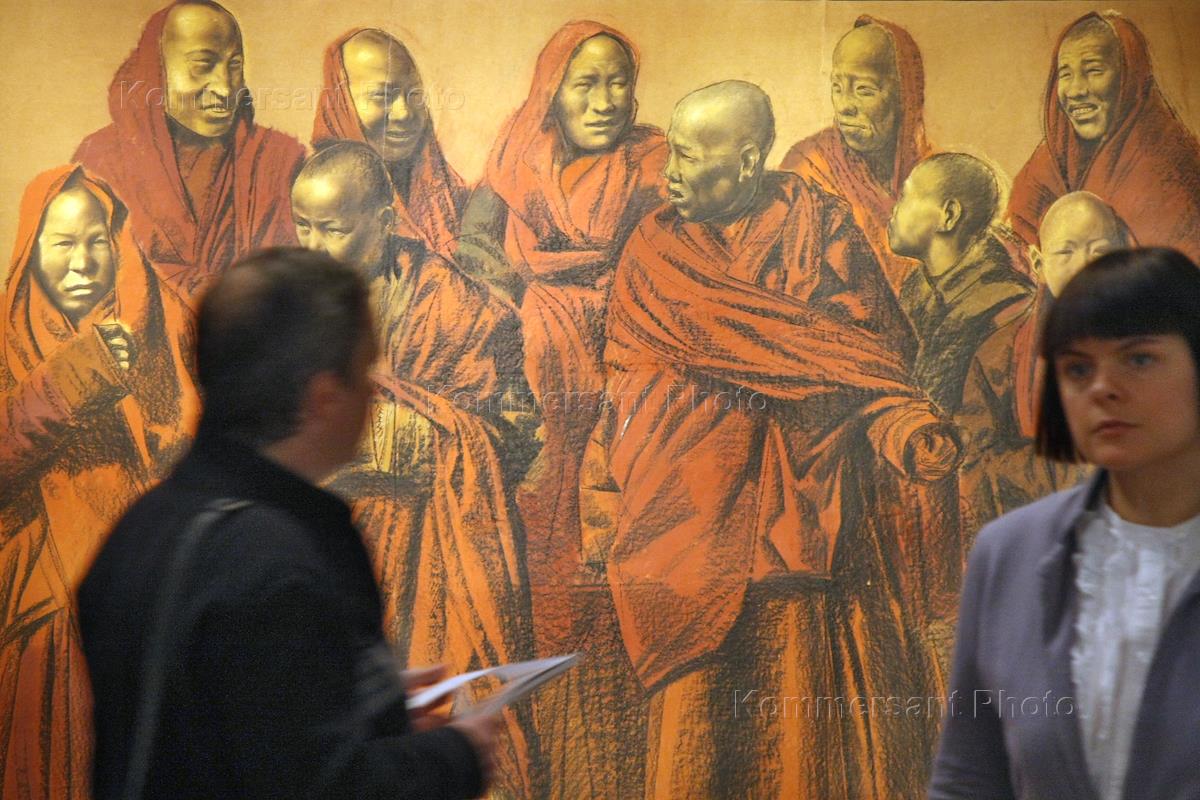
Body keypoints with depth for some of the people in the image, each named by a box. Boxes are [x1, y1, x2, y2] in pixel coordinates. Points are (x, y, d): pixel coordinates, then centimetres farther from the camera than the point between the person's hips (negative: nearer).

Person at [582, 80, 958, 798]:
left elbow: (873, 346, 2)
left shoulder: (822, 226, 6)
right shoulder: (656, 248, 9)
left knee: (816, 680, -3)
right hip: (696, 495, 1)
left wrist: (906, 427, -18)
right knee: (698, 702, -5)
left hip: (809, 507, 0)